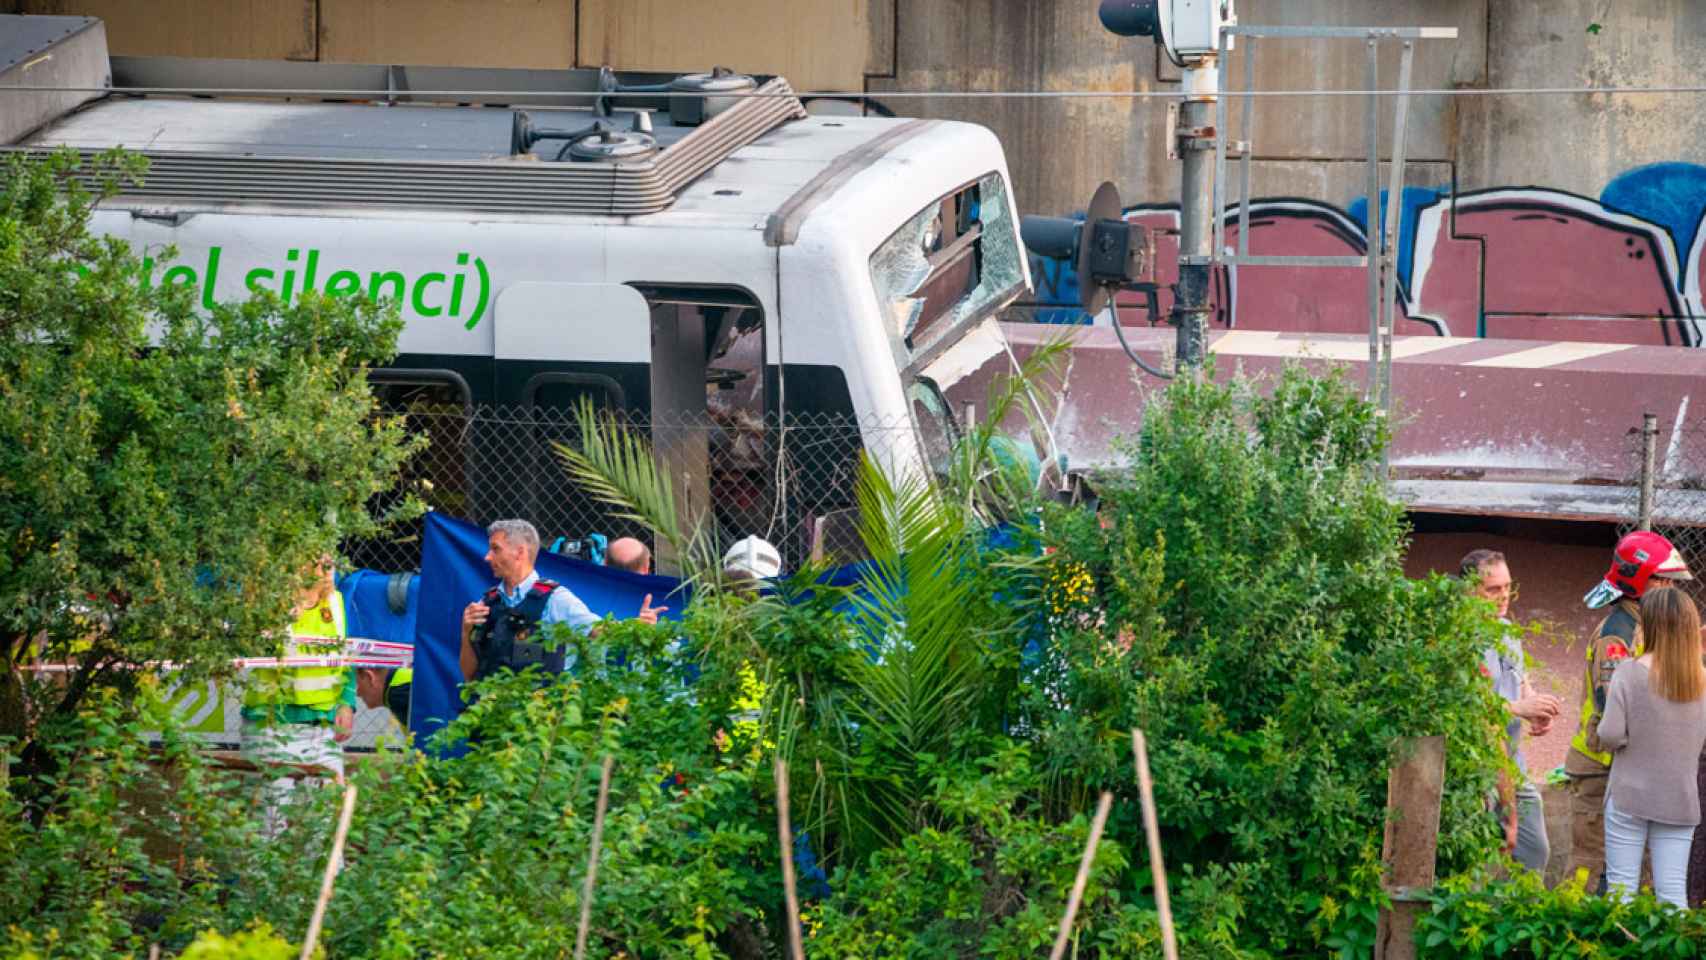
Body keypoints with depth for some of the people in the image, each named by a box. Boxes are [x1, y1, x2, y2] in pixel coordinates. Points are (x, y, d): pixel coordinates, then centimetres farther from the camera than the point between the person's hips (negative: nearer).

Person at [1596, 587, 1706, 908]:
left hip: (1630, 797, -3)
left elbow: (1610, 735, -18)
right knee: (1673, 892, 6)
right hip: (1680, 800, 3)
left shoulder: (1629, 673, -13)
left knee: (1621, 885, 4)